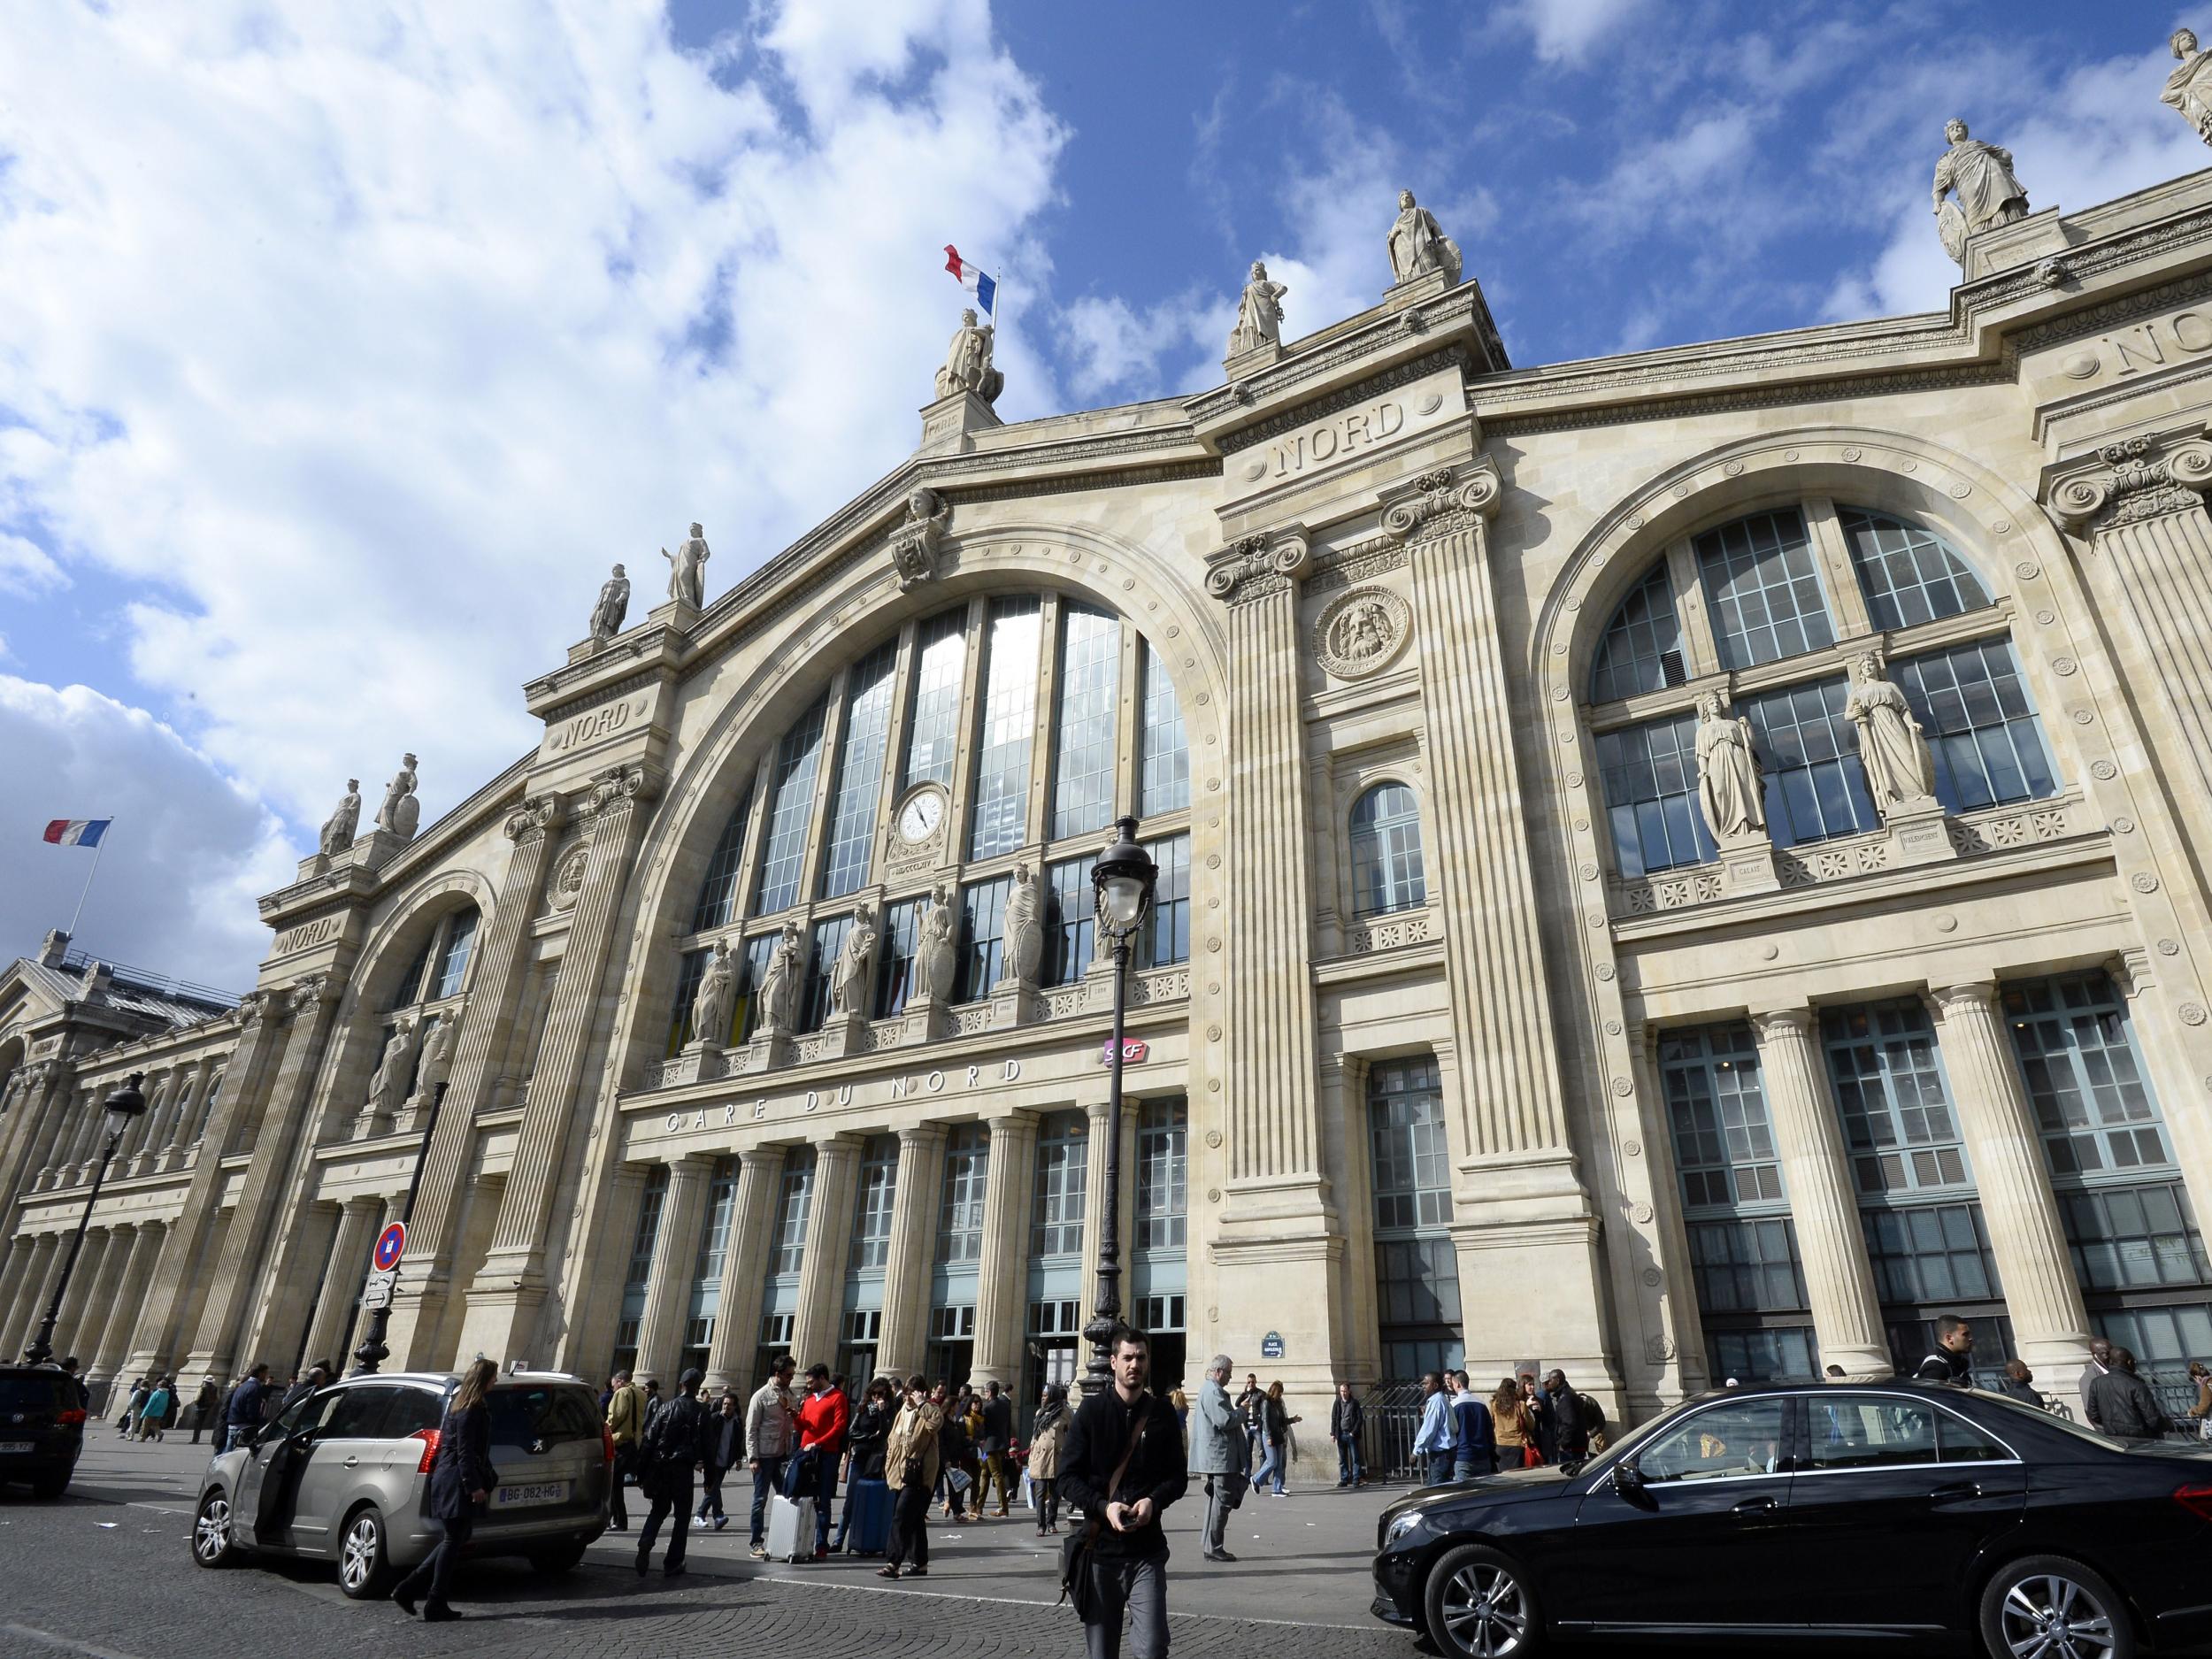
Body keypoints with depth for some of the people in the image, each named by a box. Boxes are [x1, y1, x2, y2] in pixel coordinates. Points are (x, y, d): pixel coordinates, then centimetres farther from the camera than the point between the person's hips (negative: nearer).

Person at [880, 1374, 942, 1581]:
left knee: (901, 1519, -14)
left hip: (918, 1476, -8)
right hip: (901, 1473, 8)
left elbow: (937, 1421, -32)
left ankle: (893, 1563, -14)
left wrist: (922, 1404, -24)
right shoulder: (904, 1411, 16)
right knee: (915, 1520, 14)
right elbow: (894, 1440, 23)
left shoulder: (928, 1411, -8)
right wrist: (889, 1464, 17)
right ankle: (921, 1563, 21)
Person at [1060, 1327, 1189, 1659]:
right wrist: (1103, 1507, -19)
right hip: (1100, 1547, 0)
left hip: (1147, 1551, 0)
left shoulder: (1162, 1414, 4)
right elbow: (1068, 1476, -3)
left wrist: (1153, 1501, -13)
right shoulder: (1091, 1411, -1)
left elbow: (1178, 1476, 7)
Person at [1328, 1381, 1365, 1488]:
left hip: (1351, 1434, -2)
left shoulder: (1354, 1403, 0)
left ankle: (1356, 1480, 3)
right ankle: (1344, 1480, 12)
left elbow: (1360, 1419, -1)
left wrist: (1354, 1432, -8)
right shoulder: (1337, 1403, 6)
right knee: (1342, 1459, 6)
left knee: (1355, 1458, -1)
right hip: (1341, 1434, 2)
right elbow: (1333, 1418, 8)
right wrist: (1333, 1433, 0)